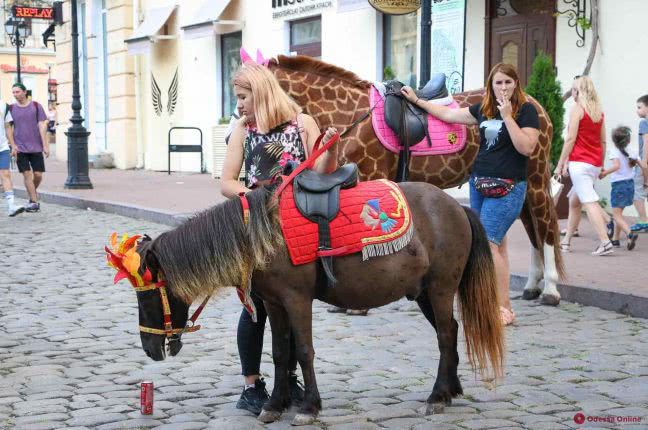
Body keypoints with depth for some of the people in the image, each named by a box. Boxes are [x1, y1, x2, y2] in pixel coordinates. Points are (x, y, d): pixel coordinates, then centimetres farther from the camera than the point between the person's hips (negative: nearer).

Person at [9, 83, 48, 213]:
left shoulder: (36, 106, 2)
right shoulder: (11, 109, 4)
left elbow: (42, 126, 0)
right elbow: (10, 129, 7)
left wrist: (45, 145, -5)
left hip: (36, 147, 0)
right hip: (20, 148, 0)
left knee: (38, 175, -1)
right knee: (27, 174, -6)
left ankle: (34, 191, 28)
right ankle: (34, 201, -3)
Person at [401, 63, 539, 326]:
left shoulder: (526, 111, -5)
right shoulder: (484, 109, 12)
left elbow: (527, 147, -16)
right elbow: (449, 114, 21)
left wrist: (508, 117, -19)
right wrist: (417, 101, 23)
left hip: (507, 188, -7)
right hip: (479, 183, 7)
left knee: (486, 243, -14)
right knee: (496, 244, 8)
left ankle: (504, 308, -9)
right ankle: (502, 303, 13)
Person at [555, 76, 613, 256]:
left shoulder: (577, 108, -7)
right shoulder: (599, 111, 12)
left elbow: (571, 139, -12)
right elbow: (603, 141, 14)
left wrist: (561, 164, -9)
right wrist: (601, 164, 21)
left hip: (579, 162, -7)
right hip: (595, 163, 7)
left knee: (589, 202, -11)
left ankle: (605, 242, -21)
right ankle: (566, 241, 23)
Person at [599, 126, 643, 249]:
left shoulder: (614, 151, -10)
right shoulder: (631, 152, 6)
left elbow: (616, 165, -26)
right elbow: (644, 166, 4)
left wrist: (604, 173, -16)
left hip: (618, 184, -6)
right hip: (630, 184, 7)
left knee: (616, 215, -5)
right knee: (619, 213, 19)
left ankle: (630, 234, -28)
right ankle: (615, 239, 22)